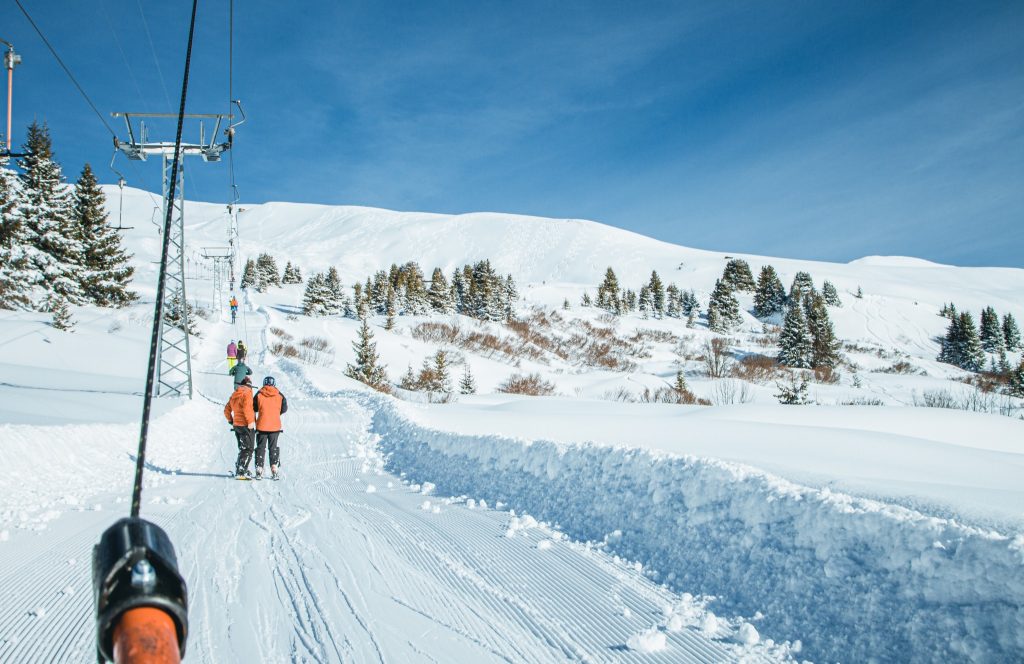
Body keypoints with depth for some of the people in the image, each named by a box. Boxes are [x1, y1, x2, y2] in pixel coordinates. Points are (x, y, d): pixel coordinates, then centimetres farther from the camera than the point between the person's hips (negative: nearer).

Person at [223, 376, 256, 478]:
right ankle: (240, 473, -12)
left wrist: (231, 420, 27)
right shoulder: (247, 393, -12)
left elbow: (227, 410, 19)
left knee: (243, 449, 19)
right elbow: (247, 408, -25)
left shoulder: (234, 395, 13)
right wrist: (250, 421, -21)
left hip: (236, 425, 8)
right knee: (248, 450, -5)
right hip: (246, 425, -8)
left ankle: (241, 470, 22)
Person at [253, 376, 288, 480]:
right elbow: (284, 409, 3)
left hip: (262, 425, -1)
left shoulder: (259, 394, -3)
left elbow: (253, 409, 0)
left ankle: (259, 471, 4)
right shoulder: (279, 395, -1)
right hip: (275, 426, 1)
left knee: (261, 448, 8)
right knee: (273, 447, 11)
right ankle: (274, 469, 4)